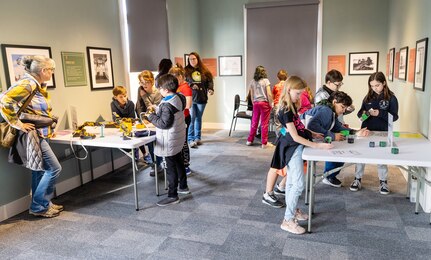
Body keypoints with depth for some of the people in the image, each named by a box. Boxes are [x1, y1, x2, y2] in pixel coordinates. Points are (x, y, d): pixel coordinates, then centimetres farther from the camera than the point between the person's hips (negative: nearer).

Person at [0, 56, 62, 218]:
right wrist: (18, 124, -23)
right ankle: (39, 207, 6)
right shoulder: (27, 84, -18)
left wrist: (49, 128, 13)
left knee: (40, 171, 15)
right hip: (32, 136, -9)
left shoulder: (39, 85, 11)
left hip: (41, 136, 9)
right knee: (54, 168, -6)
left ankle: (43, 204, 27)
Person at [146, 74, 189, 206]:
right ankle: (183, 187, 38)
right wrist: (156, 110, 10)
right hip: (178, 138, 10)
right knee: (179, 163, 22)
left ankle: (172, 196, 9)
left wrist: (151, 116, -14)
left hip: (169, 142, -10)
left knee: (171, 168, -1)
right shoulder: (179, 98, 2)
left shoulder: (167, 105, -26)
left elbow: (164, 124, -26)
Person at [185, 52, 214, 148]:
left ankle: (198, 138, 23)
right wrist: (190, 85, -20)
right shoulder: (186, 70, 3)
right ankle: (190, 139, -3)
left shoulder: (204, 70, 8)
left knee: (199, 118, 12)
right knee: (191, 118, -9)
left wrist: (210, 89, -10)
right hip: (190, 98, -3)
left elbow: (210, 81, 7)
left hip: (202, 98, 3)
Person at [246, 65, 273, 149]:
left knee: (254, 122, 13)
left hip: (256, 103, 4)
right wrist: (271, 104, -3)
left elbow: (251, 94, 8)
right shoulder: (265, 80, -6)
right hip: (264, 103, -4)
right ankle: (264, 143, 5)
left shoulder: (252, 81, 5)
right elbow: (269, 94, -12)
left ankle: (249, 140, 20)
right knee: (264, 123, 1)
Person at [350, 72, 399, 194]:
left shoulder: (391, 98, -6)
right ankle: (358, 179, 20)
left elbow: (394, 116, -10)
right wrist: (362, 113, -13)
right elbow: (360, 112, 10)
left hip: (382, 133, -3)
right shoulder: (368, 97, 4)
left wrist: (380, 113, -24)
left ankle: (383, 181, 24)